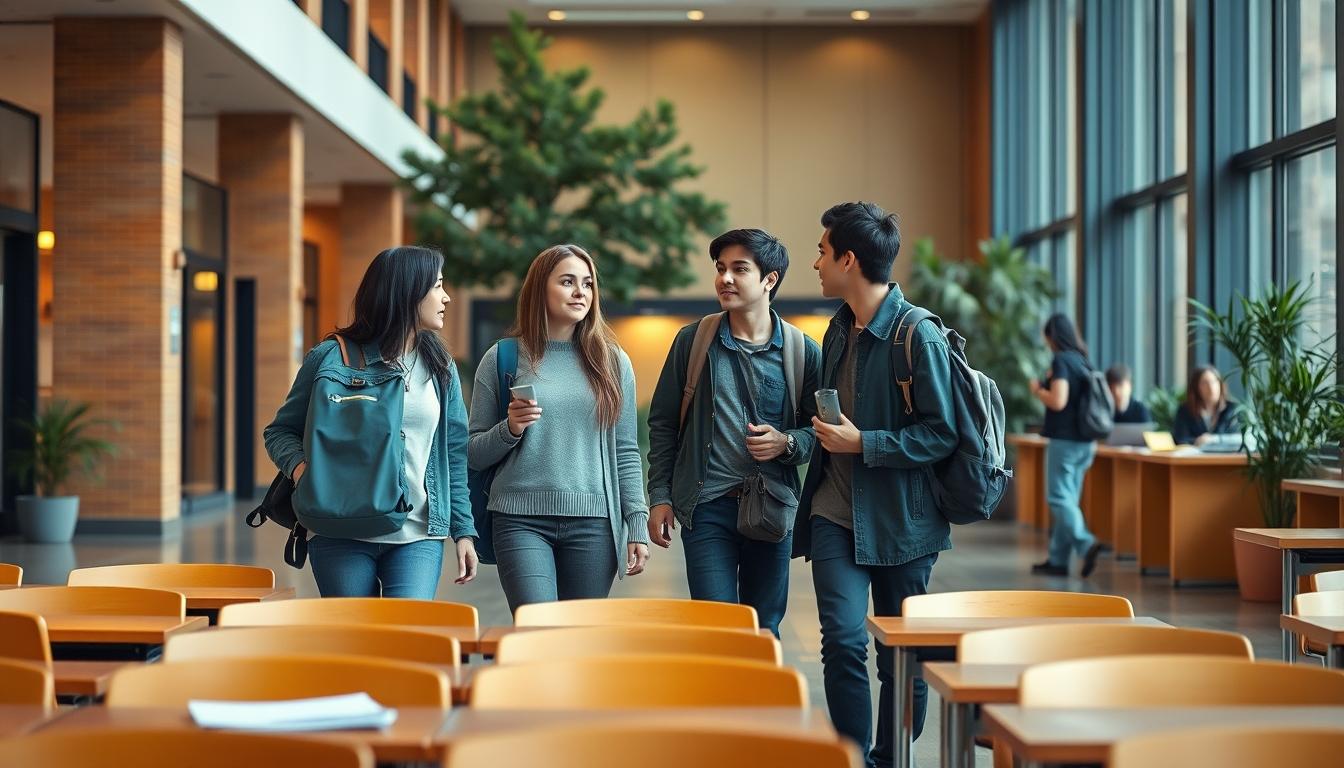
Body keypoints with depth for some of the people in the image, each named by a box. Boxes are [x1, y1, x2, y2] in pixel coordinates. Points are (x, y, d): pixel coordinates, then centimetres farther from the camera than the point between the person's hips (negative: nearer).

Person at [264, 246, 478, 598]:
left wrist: (463, 529, 10)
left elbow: (454, 456, 15)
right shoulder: (331, 357, -1)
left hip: (419, 537, 2)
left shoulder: (441, 369, 12)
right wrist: (300, 467, -16)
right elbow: (280, 431, 5)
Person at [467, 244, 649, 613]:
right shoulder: (502, 359, 5)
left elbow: (626, 452, 10)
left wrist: (638, 525, 3)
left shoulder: (612, 361, 9)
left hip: (593, 522, 2)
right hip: (522, 519, -2)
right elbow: (473, 454, 8)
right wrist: (510, 429, -11)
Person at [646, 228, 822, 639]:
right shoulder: (692, 341, 3)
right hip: (707, 506, -1)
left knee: (764, 632, 10)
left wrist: (787, 443, -13)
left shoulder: (802, 351, 2)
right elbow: (662, 423, 8)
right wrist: (659, 496, 3)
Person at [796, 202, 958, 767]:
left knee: (901, 657, 7)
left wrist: (863, 443, -19)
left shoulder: (919, 335, -14)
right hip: (837, 513, 5)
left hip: (900, 519, -5)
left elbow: (943, 435, -16)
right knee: (843, 639, -11)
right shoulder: (840, 329, 10)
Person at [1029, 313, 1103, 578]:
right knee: (1068, 499, 10)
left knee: (1059, 498, -5)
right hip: (1085, 441, 8)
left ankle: (1086, 544, -22)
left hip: (1064, 440, -8)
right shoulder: (1084, 361, 12)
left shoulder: (1061, 360, -12)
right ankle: (1058, 560, 13)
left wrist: (1037, 389, -5)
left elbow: (1058, 401, -20)